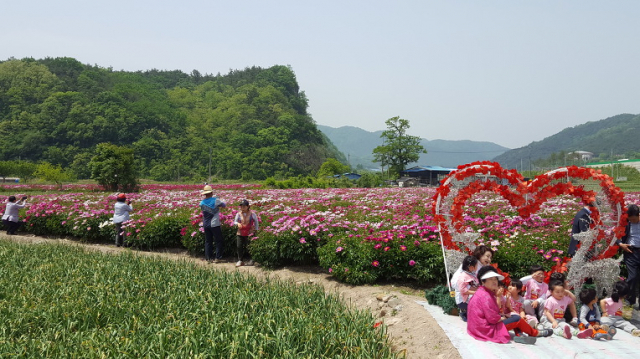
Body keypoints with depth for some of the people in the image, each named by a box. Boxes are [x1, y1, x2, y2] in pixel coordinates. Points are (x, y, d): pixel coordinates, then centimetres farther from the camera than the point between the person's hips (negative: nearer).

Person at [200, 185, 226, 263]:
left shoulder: (202, 203, -2)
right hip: (215, 224, -4)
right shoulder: (216, 201, -11)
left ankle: (208, 258, 15)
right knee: (218, 241, 7)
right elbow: (224, 205, 3)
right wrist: (219, 205, 23)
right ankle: (218, 258, 6)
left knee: (208, 242, 12)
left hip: (206, 225, 4)